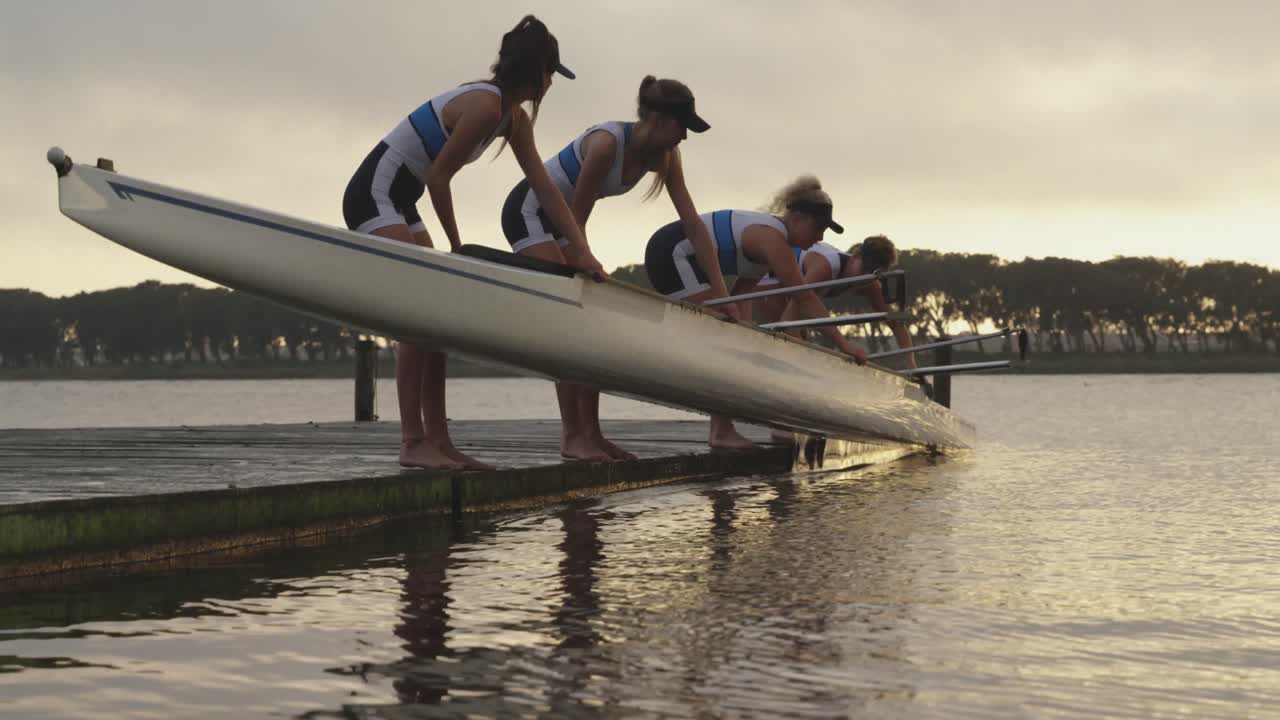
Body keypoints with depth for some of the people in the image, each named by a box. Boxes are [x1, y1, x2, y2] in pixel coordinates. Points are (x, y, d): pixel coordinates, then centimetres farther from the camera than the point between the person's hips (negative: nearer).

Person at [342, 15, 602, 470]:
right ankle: (413, 442, -16)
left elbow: (545, 188, 8)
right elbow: (439, 177, -19)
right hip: (374, 196, -10)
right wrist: (457, 247, -8)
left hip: (400, 204, 10)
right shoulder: (485, 105, -20)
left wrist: (582, 251, 2)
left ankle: (438, 441, 6)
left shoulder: (515, 119, 9)